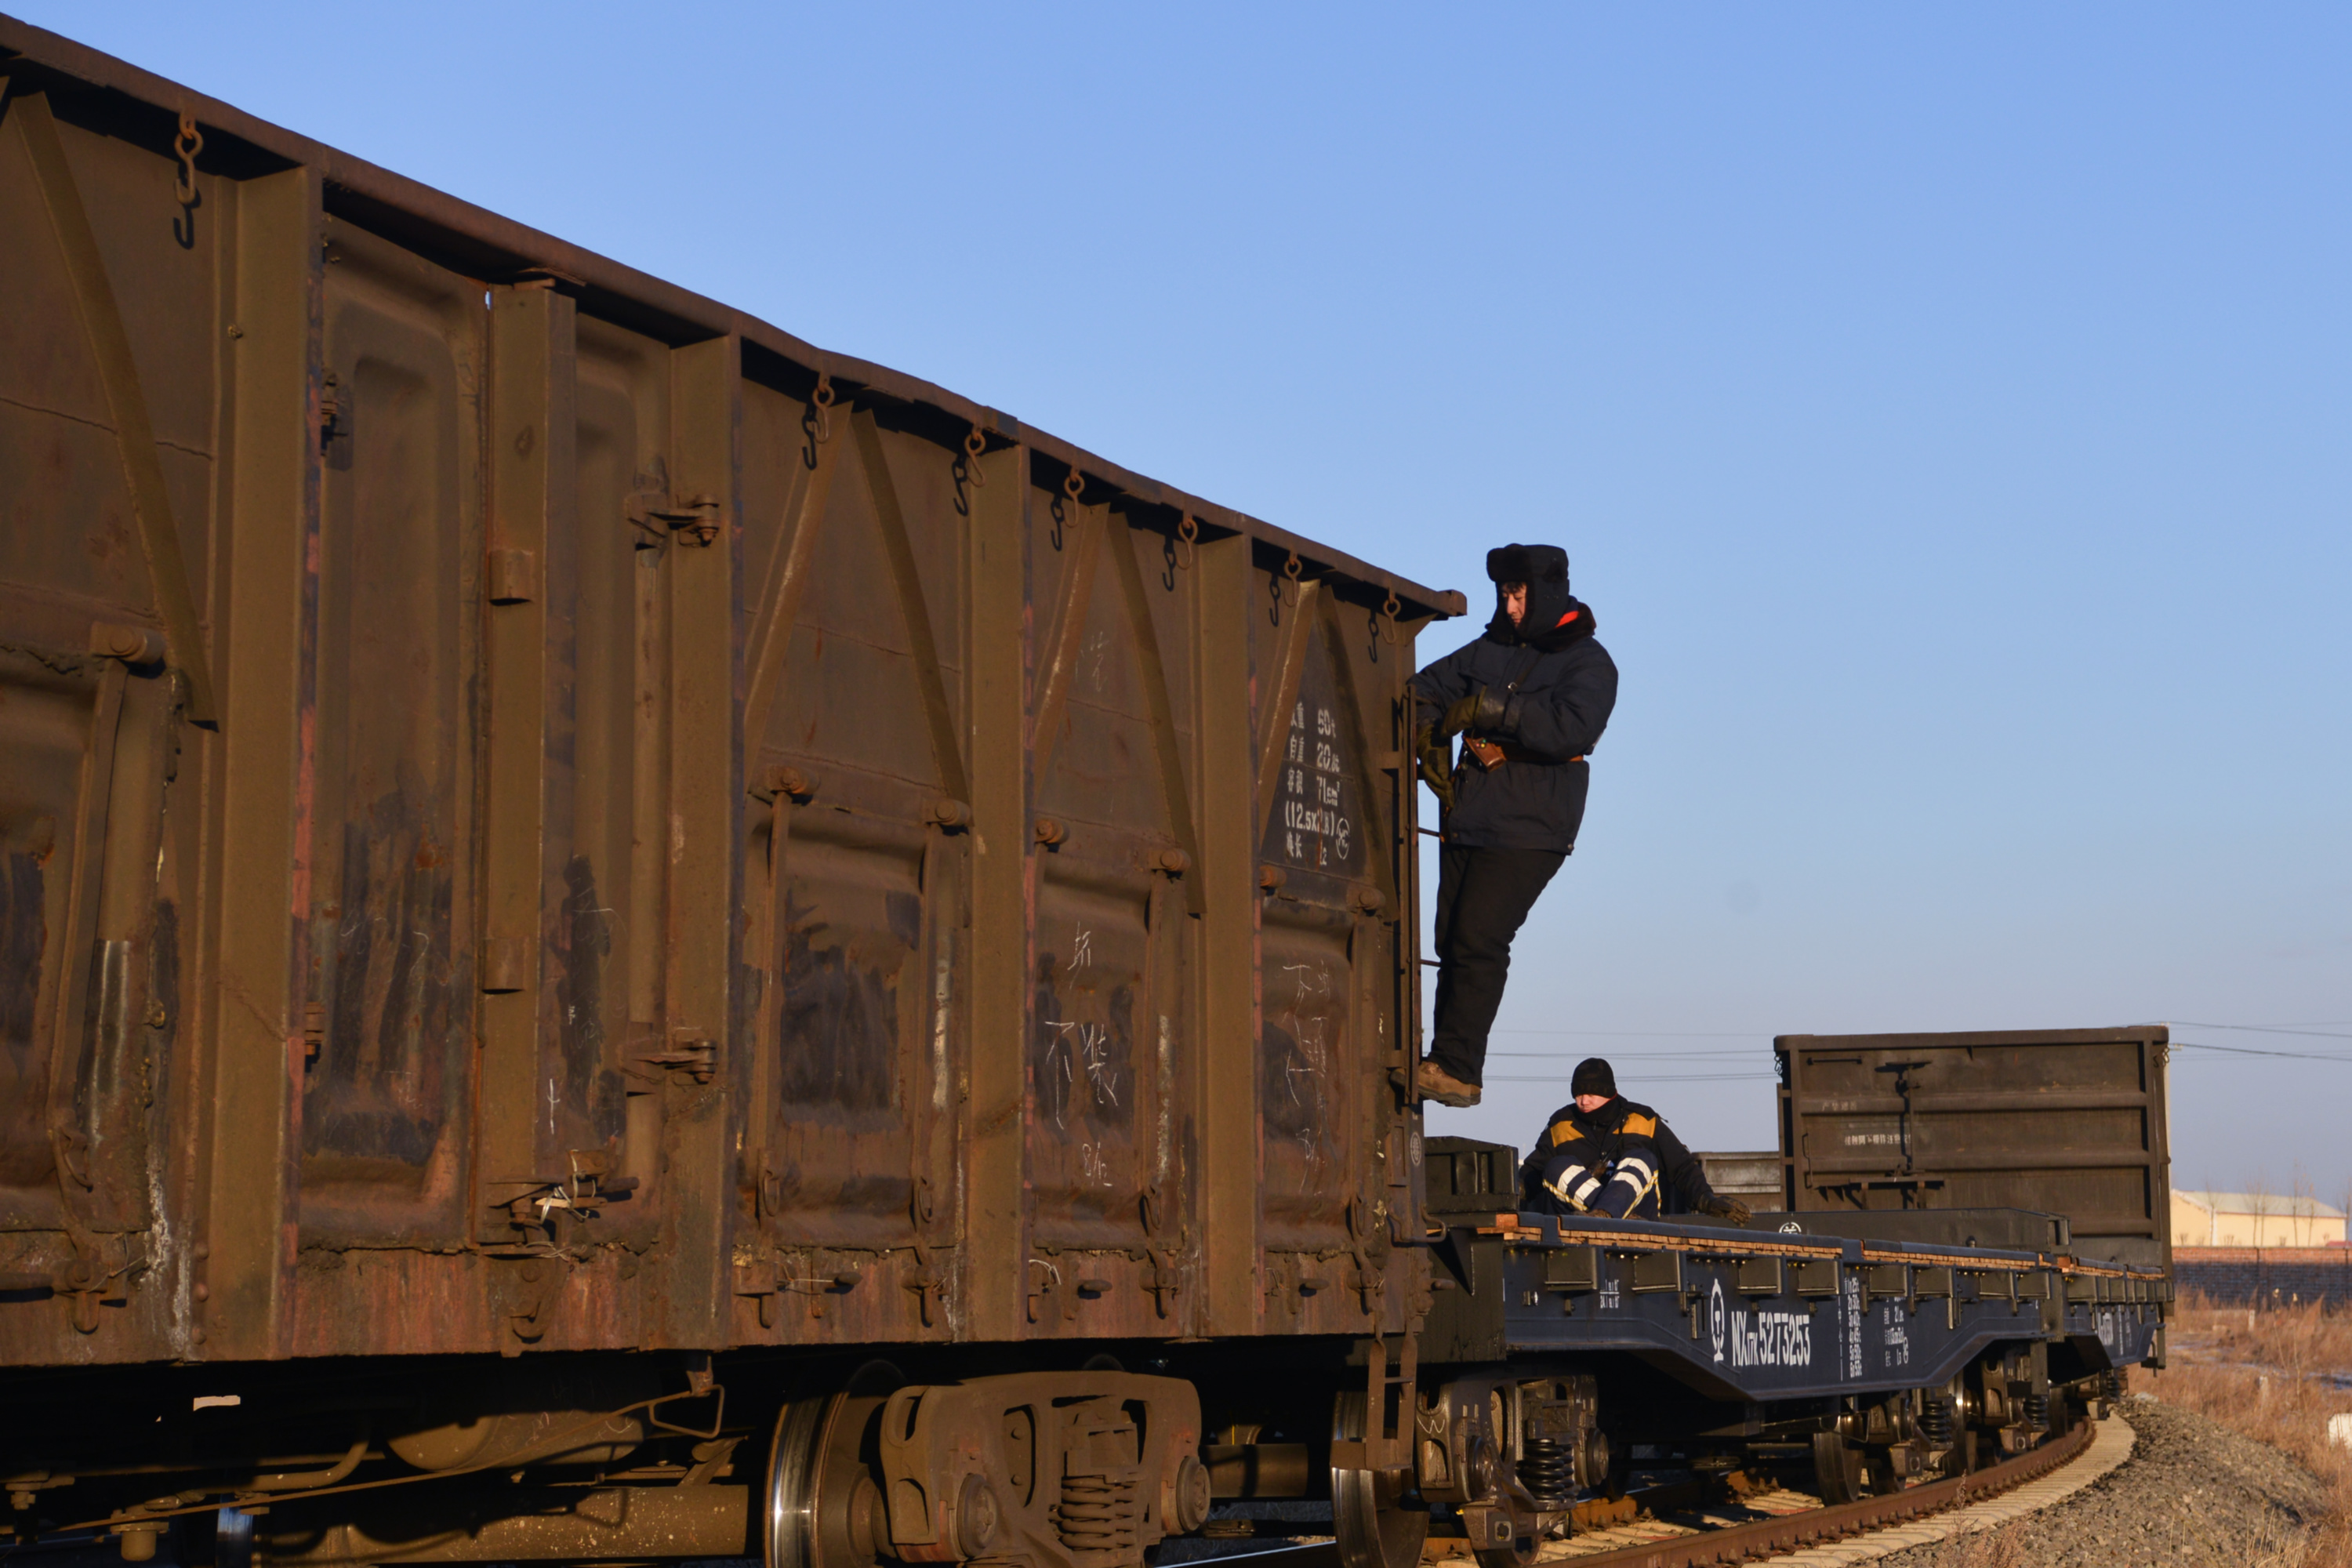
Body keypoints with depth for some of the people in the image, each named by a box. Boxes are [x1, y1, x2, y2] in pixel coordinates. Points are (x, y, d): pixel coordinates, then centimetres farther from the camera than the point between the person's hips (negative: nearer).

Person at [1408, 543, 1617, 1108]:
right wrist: (1430, 746, 2)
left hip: (1528, 832, -6)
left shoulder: (1589, 665, -3)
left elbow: (1573, 729, -22)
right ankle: (1446, 1067, 8)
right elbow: (1425, 690, 21)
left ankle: (1458, 1069, -14)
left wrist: (1493, 708, -24)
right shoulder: (1491, 651, 14)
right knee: (1451, 942, 3)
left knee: (1479, 939, -16)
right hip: (1467, 822, 6)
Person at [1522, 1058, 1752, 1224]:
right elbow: (1532, 1173, 15)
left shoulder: (1645, 1122, 14)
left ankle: (1603, 1213, -53)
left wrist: (1707, 1201, -6)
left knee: (1641, 1159, -27)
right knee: (1557, 1168, -26)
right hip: (1576, 1210, 1)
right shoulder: (1560, 1127, 17)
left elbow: (1682, 1168, 11)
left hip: (1637, 1207, -1)